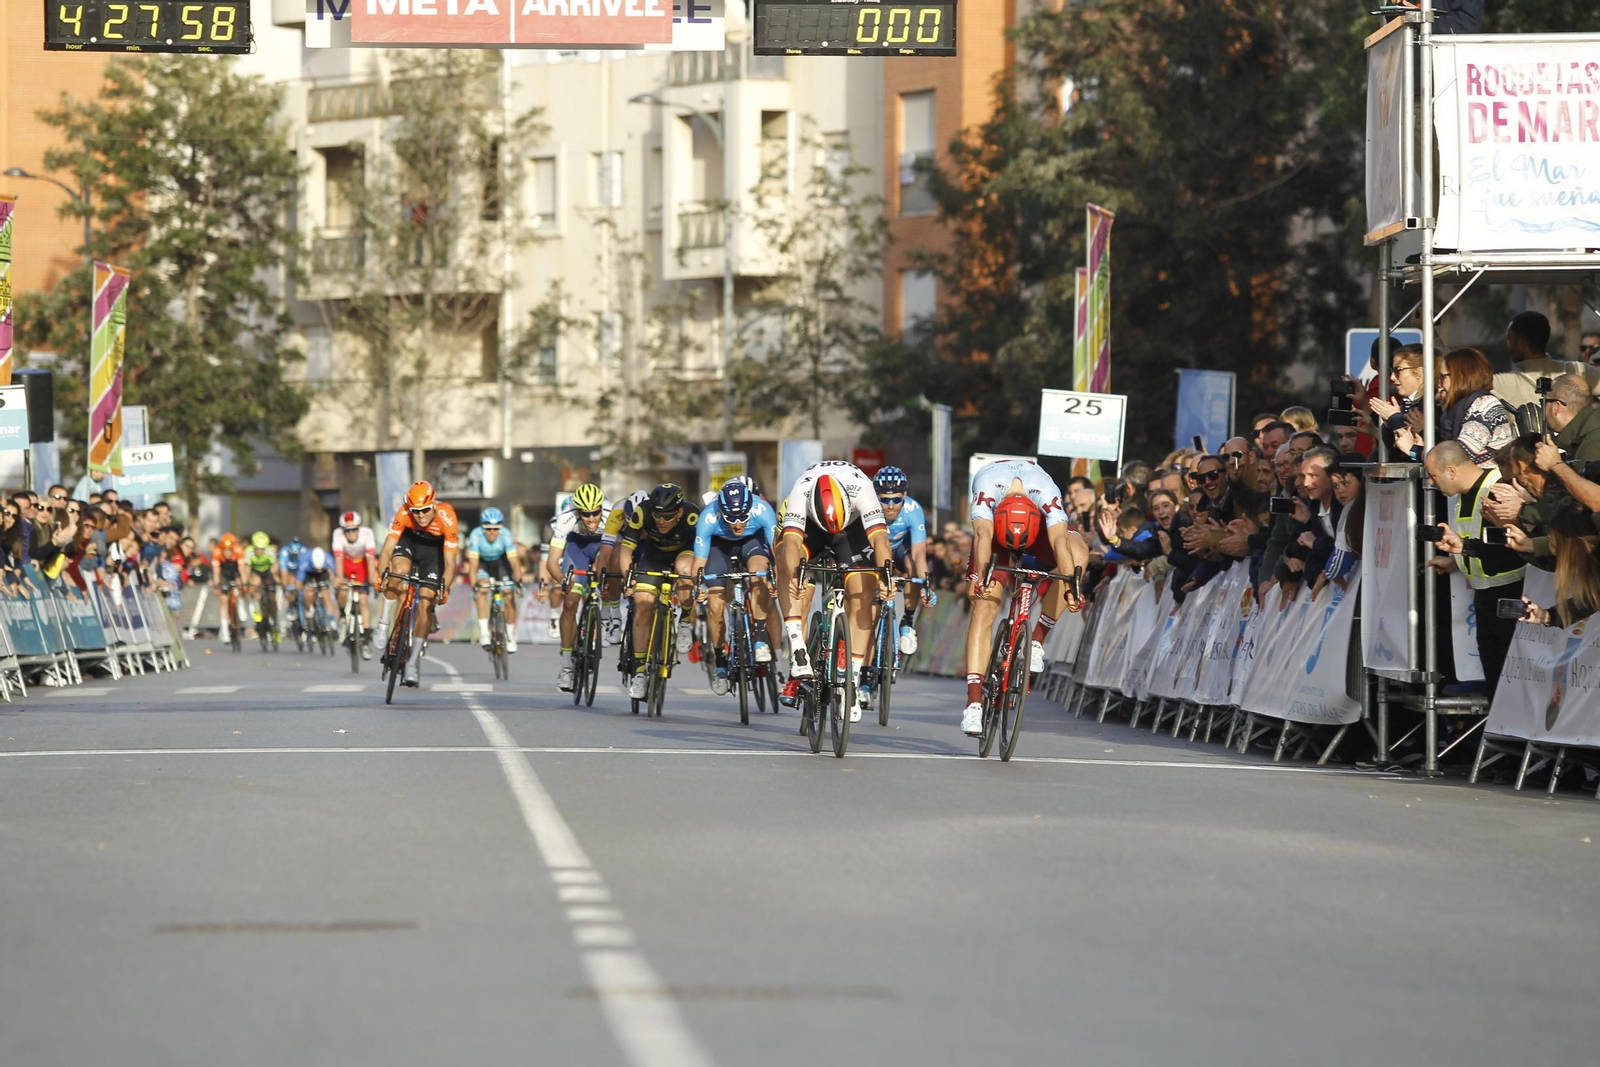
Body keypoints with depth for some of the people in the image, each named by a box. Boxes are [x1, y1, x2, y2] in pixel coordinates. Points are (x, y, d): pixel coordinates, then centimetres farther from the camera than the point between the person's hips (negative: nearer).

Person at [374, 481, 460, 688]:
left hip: (434, 548, -1)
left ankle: (413, 663, -1)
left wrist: (444, 588, -46)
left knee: (426, 603, -10)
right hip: (410, 540, 1)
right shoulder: (403, 513, -32)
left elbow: (450, 563, -32)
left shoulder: (446, 518, -35)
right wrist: (382, 576, -47)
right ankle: (383, 624, -16)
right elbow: (387, 550, -32)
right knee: (399, 569, -33)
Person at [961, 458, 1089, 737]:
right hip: (996, 526, 0)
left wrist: (1071, 586, -61)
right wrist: (983, 574, -67)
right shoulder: (987, 487, -38)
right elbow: (983, 534, -50)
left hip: (1039, 529, 1)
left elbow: (1060, 540, -48)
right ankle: (974, 701, -20)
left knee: (1078, 556, -32)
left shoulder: (1047, 494, -38)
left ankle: (1038, 638, -19)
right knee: (984, 608, -18)